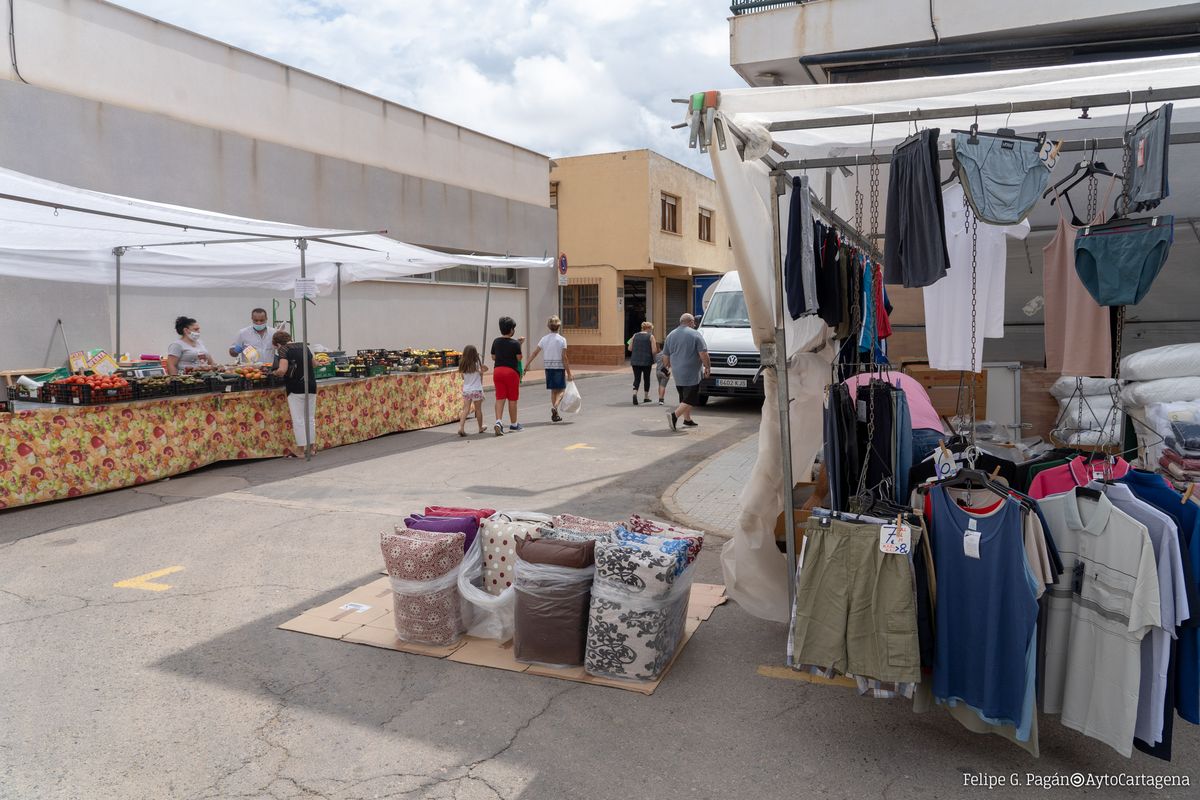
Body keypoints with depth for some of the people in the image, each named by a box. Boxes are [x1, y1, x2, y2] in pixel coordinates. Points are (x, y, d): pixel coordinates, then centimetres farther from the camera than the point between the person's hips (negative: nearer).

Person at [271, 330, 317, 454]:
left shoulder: (284, 349, -8)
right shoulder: (303, 346, 11)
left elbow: (282, 370, -21)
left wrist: (275, 372, -2)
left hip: (296, 389, -6)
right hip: (311, 387, 6)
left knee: (298, 421, 1)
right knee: (310, 419, 13)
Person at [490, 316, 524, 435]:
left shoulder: (496, 342, 4)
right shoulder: (515, 343, -11)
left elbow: (493, 357, 11)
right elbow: (519, 358, -8)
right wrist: (520, 345, 3)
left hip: (497, 371, 4)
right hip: (511, 371, -4)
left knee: (500, 398, 3)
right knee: (512, 399, 7)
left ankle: (498, 421, -15)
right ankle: (514, 424, 18)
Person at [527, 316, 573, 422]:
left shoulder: (544, 339, 4)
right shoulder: (562, 340, -8)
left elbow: (534, 353, 2)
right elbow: (564, 358, -11)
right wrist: (569, 373, -7)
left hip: (548, 367, 4)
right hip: (559, 367, -4)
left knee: (553, 390, 14)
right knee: (561, 390, 5)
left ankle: (555, 415, 15)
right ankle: (555, 406, -22)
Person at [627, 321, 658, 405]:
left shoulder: (635, 335, 6)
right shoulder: (650, 336, -4)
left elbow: (630, 348, 6)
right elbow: (654, 351, -10)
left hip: (635, 361, 2)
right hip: (646, 361, -2)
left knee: (637, 378, 4)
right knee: (646, 378, 13)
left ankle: (635, 393, -21)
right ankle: (646, 397, 23)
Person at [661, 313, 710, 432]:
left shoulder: (671, 335, 11)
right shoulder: (695, 334, -7)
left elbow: (665, 356, 14)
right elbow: (703, 354, -12)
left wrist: (667, 367, 29)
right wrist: (707, 368, 0)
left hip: (677, 374, 7)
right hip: (692, 374, -6)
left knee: (684, 397, 18)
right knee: (690, 399, -5)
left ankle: (687, 419, 23)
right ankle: (674, 415, -20)